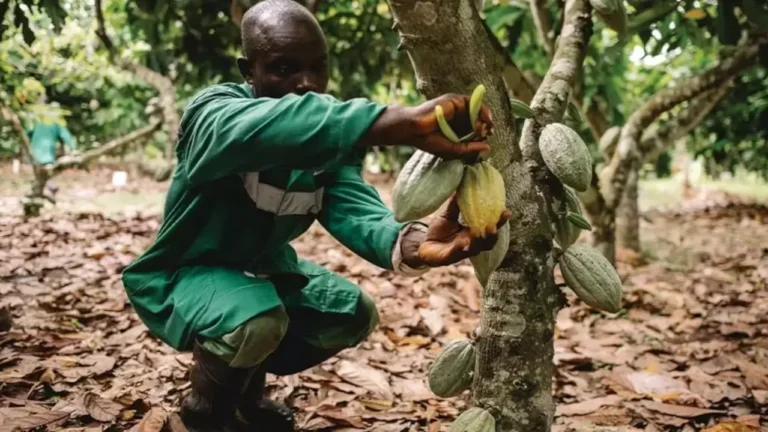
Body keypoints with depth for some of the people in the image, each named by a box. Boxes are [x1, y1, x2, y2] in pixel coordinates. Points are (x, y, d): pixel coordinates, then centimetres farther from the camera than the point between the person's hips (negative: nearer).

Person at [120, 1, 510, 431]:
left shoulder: (329, 133, -11)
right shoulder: (212, 112, -30)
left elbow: (354, 206, -31)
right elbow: (269, 128, -55)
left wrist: (411, 243, -56)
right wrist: (403, 122, -68)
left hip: (258, 267, 7)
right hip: (182, 274, -7)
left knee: (355, 314, 0)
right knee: (257, 321, -33)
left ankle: (247, 387, 22)